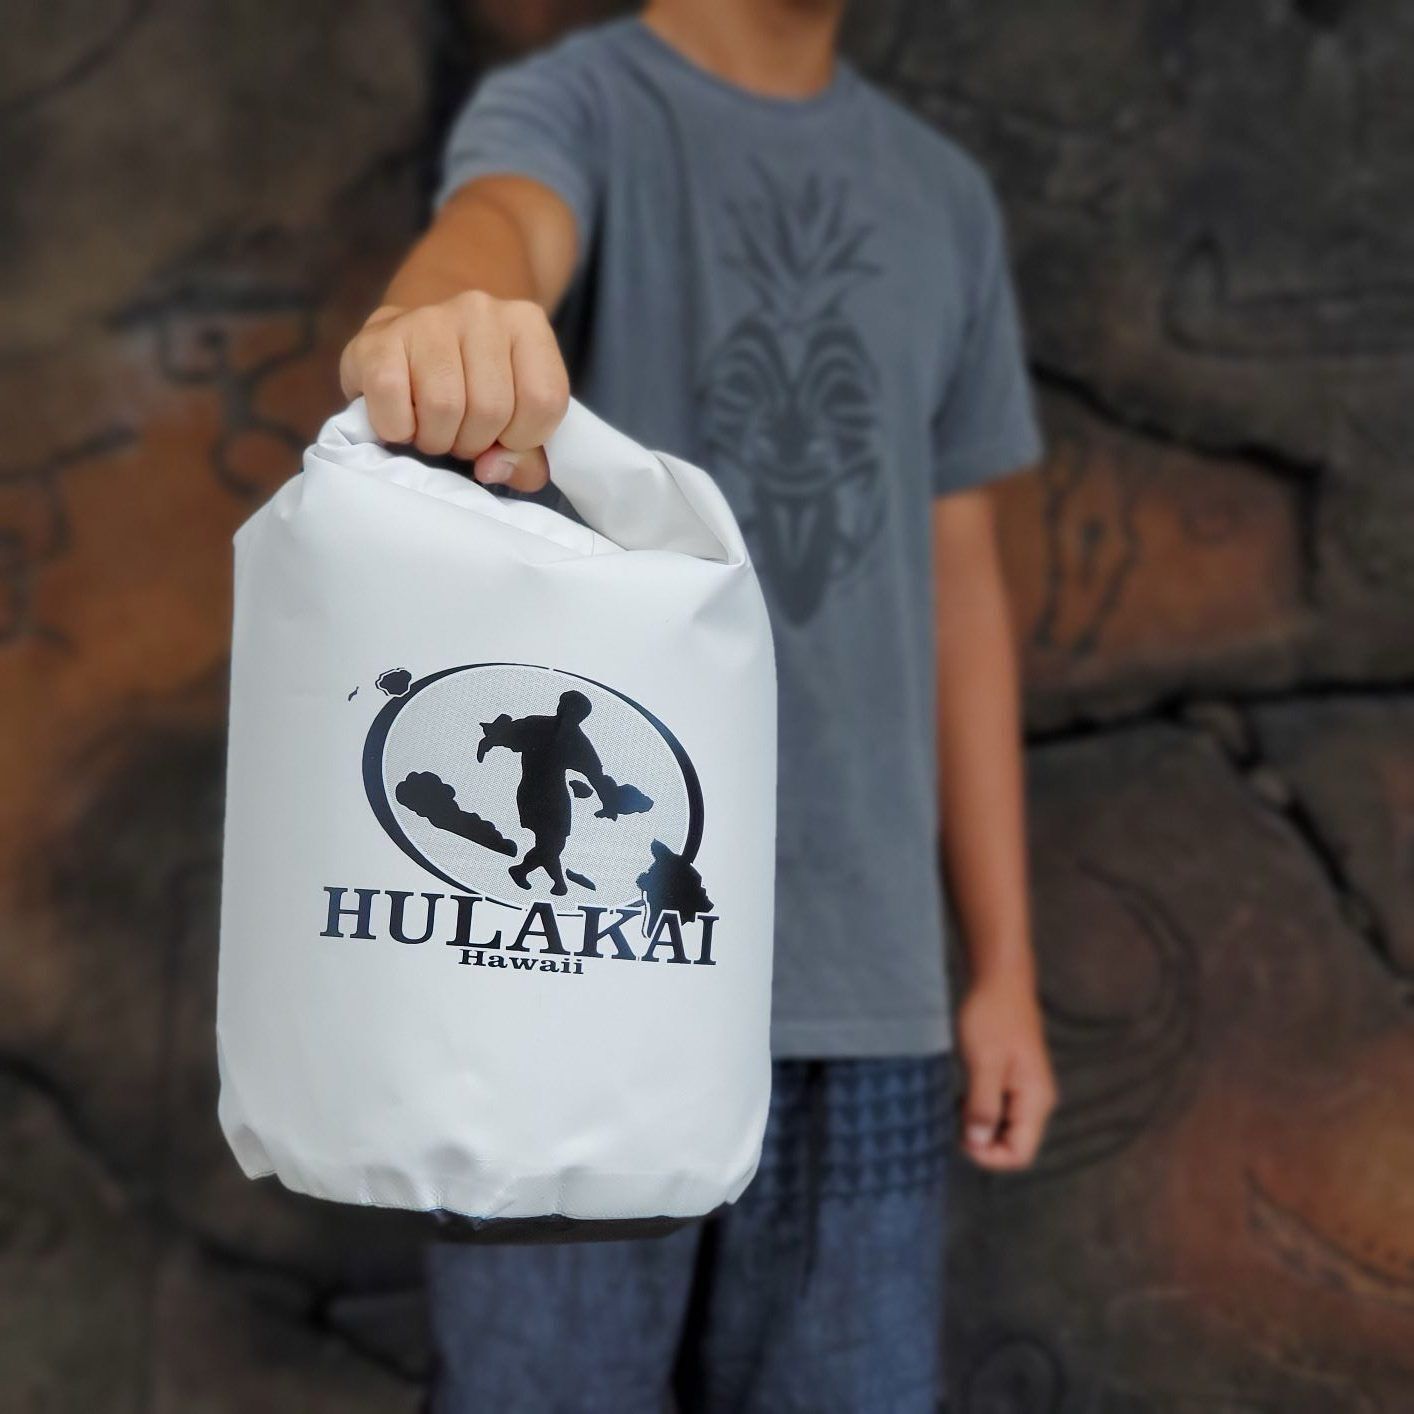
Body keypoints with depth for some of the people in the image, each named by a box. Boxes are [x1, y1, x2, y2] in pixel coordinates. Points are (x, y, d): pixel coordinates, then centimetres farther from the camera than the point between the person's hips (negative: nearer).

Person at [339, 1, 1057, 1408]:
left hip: (862, 986, 4)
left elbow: (958, 585, 15)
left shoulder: (943, 197, 15)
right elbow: (498, 223, -23)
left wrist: (1005, 965, 11)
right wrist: (434, 321, -49)